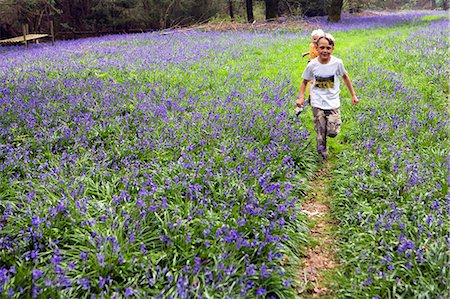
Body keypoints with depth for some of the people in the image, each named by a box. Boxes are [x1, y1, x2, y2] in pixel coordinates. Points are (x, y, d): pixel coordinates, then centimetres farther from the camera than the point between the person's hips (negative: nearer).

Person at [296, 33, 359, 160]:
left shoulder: (337, 63, -11)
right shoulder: (312, 65, -10)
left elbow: (345, 77, 6)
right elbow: (304, 82, 3)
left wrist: (353, 95, 8)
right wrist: (301, 97, -12)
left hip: (333, 102, 0)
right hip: (317, 103, 0)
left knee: (333, 133, -8)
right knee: (320, 134, 2)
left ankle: (330, 123, 27)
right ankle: (323, 156, 25)